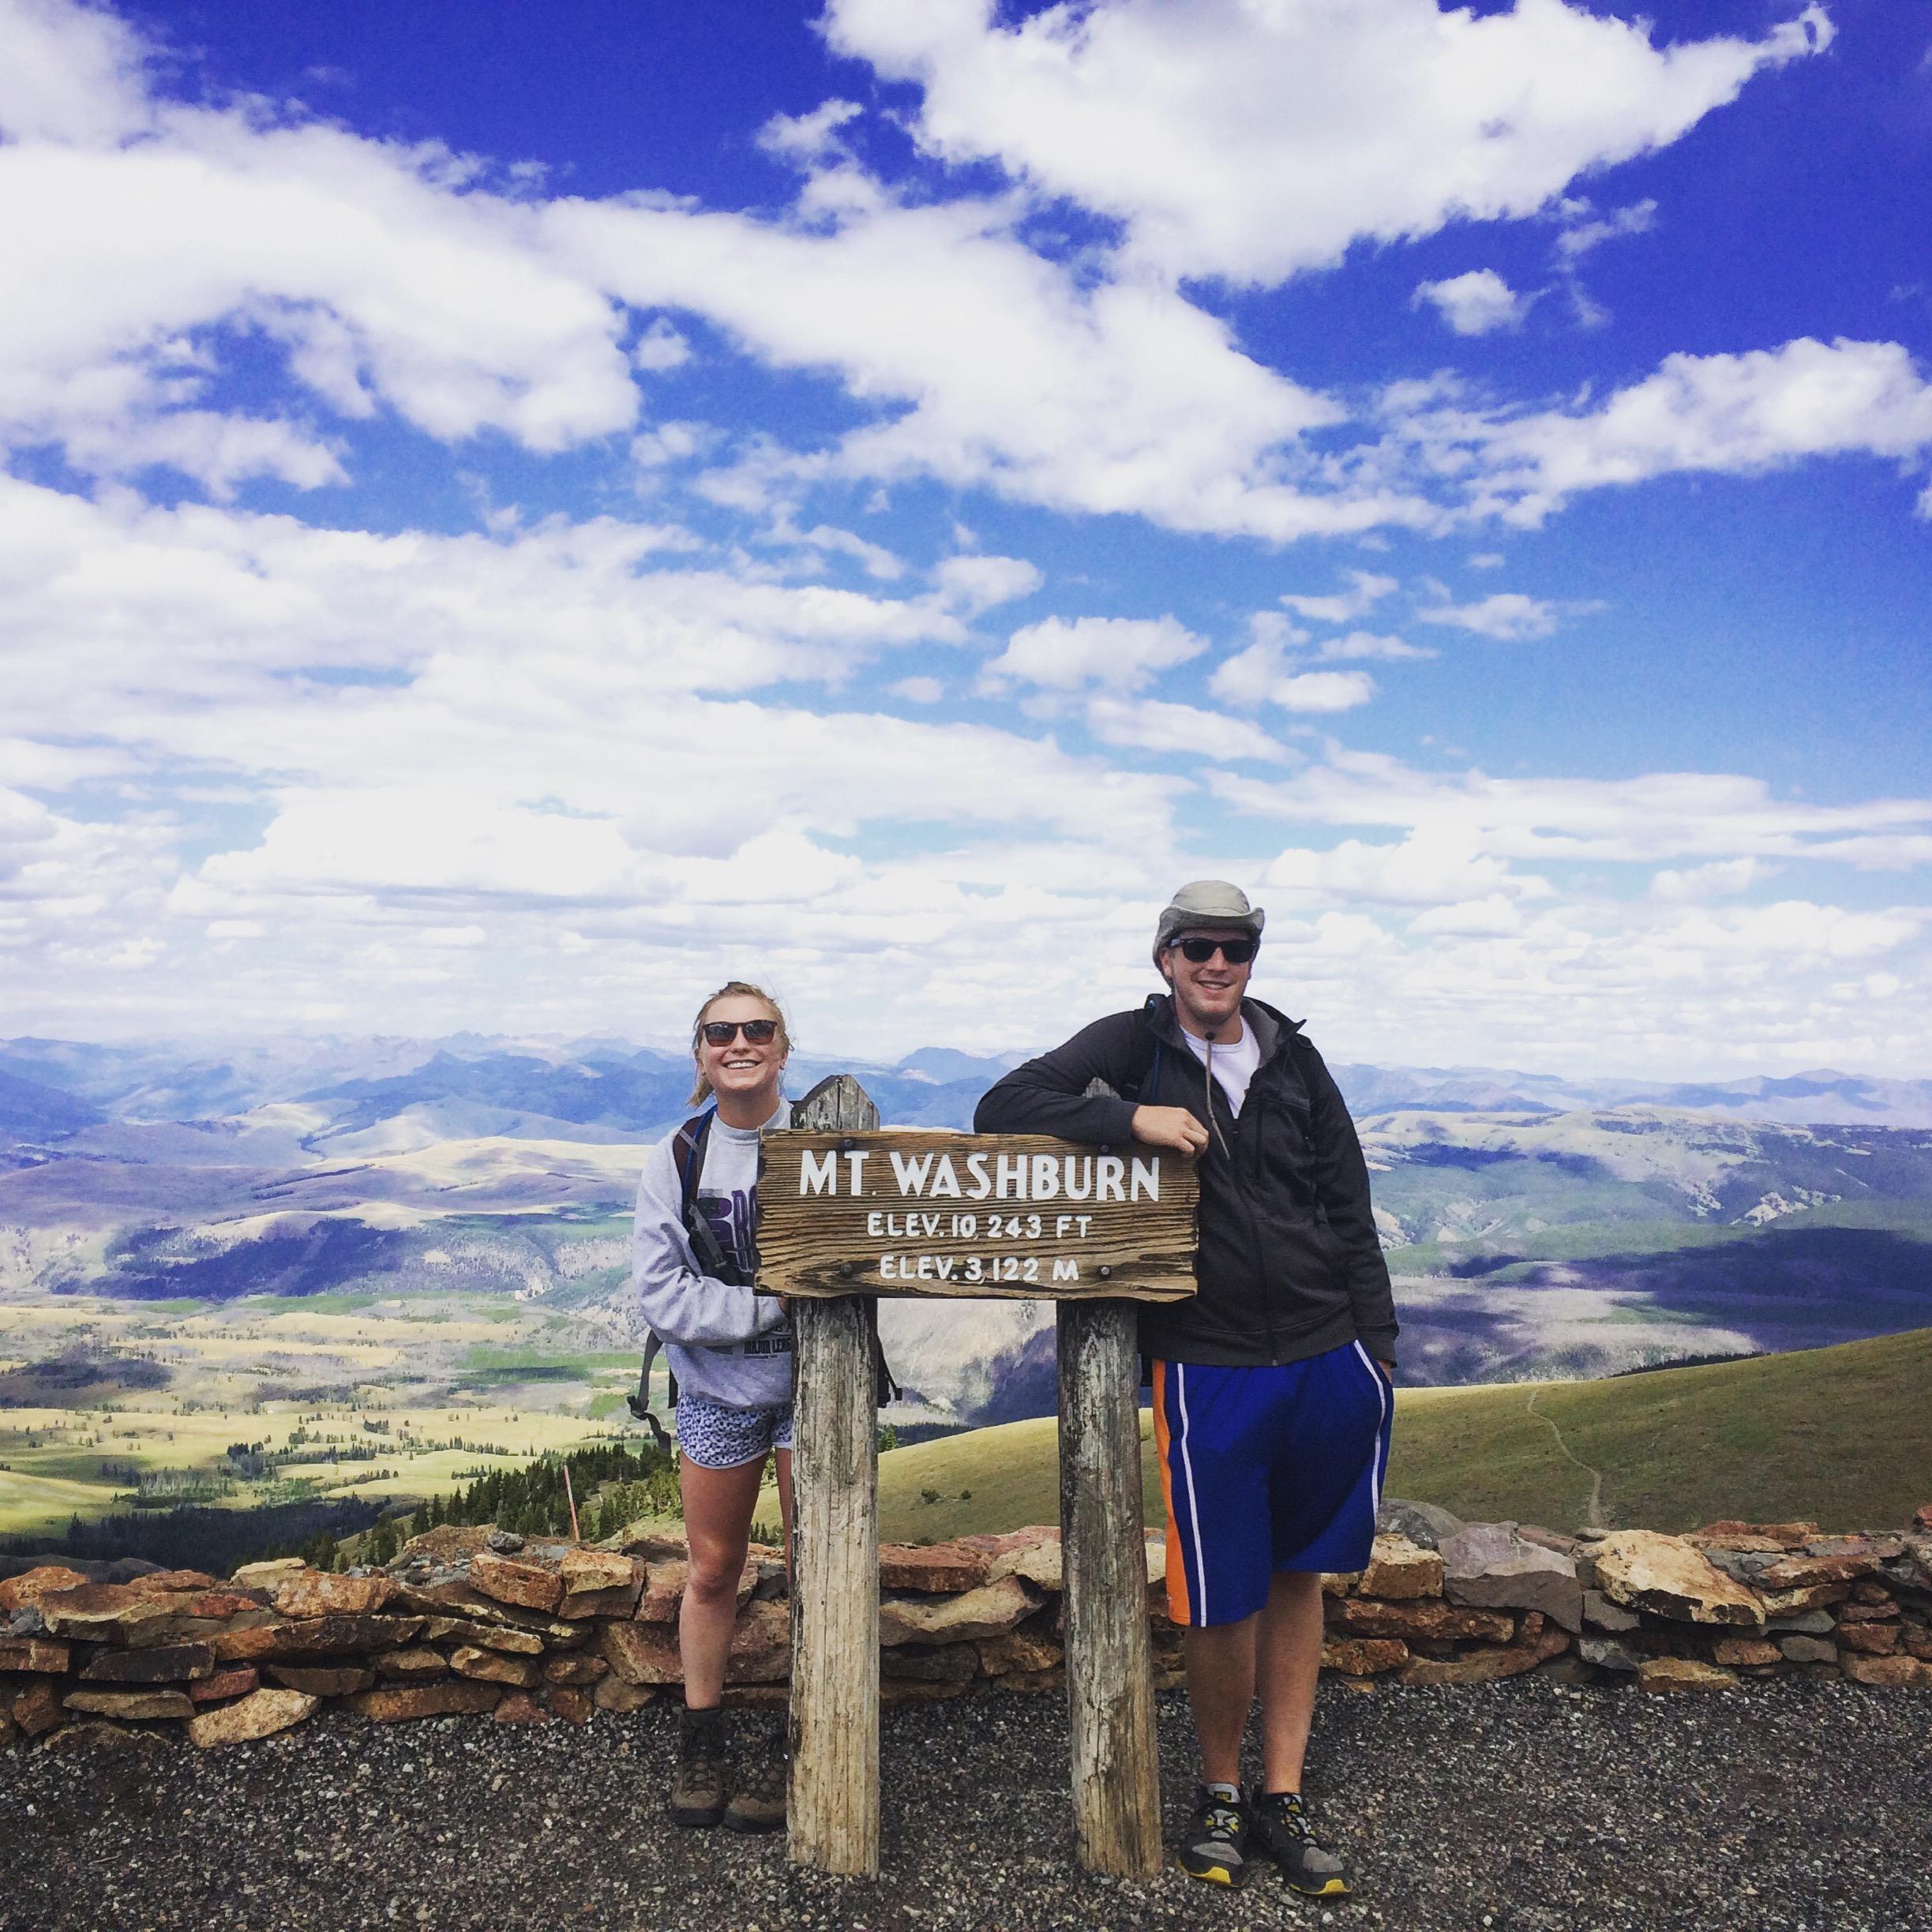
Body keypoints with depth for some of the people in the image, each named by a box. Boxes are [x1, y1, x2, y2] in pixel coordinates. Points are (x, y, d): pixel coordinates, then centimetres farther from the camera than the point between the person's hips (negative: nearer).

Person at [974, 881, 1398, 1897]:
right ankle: (1220, 1791, 26)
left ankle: (1282, 1799, 28)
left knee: (1297, 1575, 14)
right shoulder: (1134, 1045, -1)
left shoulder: (1293, 1059, 7)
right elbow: (1001, 1109, -9)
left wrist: (1377, 1345, 6)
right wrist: (1133, 1117, -20)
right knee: (1221, 1599, 1)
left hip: (1327, 1359, 4)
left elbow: (1350, 1211, 11)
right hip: (1209, 1370, -3)